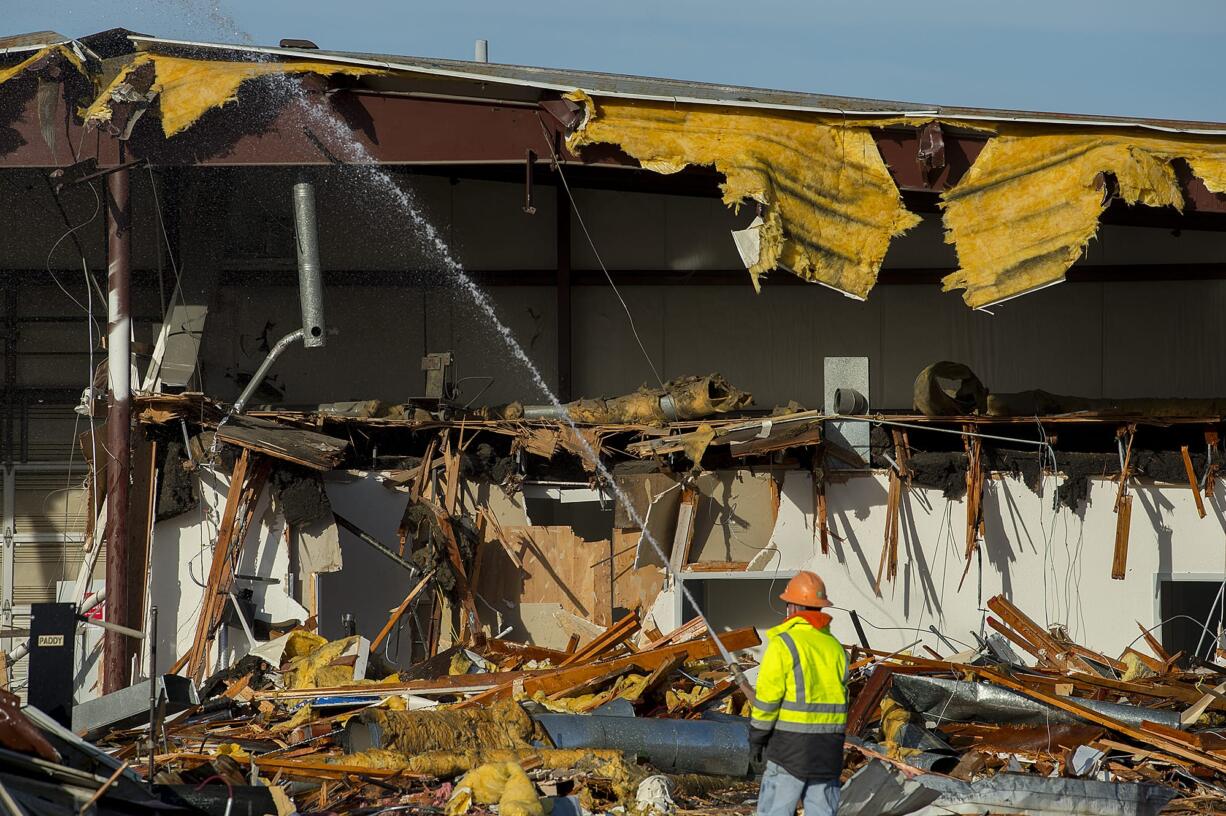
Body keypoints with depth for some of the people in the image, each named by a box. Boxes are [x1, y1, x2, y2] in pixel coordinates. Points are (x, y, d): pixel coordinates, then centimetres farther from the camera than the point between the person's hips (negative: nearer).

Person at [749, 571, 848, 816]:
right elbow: (841, 693, 10)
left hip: (791, 742, -6)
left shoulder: (783, 644, -9)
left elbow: (767, 697, -10)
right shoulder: (835, 646, 9)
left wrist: (757, 735, 1)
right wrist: (829, 737, 17)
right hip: (829, 745, 6)